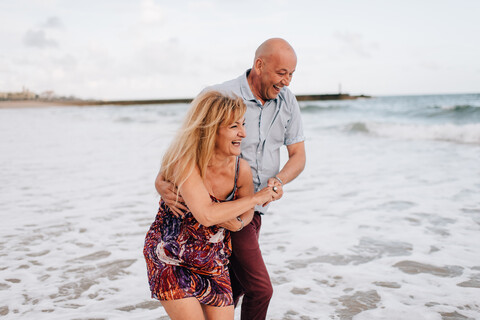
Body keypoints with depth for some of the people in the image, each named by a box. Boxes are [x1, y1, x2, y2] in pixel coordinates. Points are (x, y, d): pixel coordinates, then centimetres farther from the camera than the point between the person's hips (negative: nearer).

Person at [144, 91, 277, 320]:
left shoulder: (241, 170, -13)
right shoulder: (185, 163, -26)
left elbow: (247, 213, 7)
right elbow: (206, 215, -39)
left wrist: (238, 223, -17)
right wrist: (257, 198, -29)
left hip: (213, 263, 5)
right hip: (170, 260, -4)